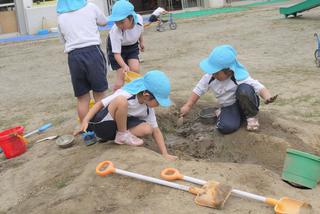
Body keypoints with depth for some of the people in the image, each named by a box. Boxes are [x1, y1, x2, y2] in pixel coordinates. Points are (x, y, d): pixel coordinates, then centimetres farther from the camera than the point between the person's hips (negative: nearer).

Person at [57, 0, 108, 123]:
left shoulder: (60, 17, 12)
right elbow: (104, 22, 24)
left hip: (74, 57, 2)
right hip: (93, 52, -2)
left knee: (82, 98, 9)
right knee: (99, 95, 6)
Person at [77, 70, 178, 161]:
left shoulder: (148, 107, -7)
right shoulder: (125, 95, -27)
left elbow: (155, 130, -2)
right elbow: (100, 104, -19)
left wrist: (165, 154, -9)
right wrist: (85, 121, -32)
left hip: (119, 125, 6)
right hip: (101, 125, -6)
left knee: (147, 129, -18)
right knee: (121, 101, -35)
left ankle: (115, 135, -1)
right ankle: (122, 135, -13)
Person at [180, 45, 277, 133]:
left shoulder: (240, 78, -25)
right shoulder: (209, 77, -11)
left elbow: (258, 87, -29)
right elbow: (198, 90, 2)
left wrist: (267, 97, -48)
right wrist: (188, 106, 1)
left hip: (245, 103, -3)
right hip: (229, 107, 3)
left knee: (244, 89, -38)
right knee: (225, 127, -30)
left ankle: (251, 116, -13)